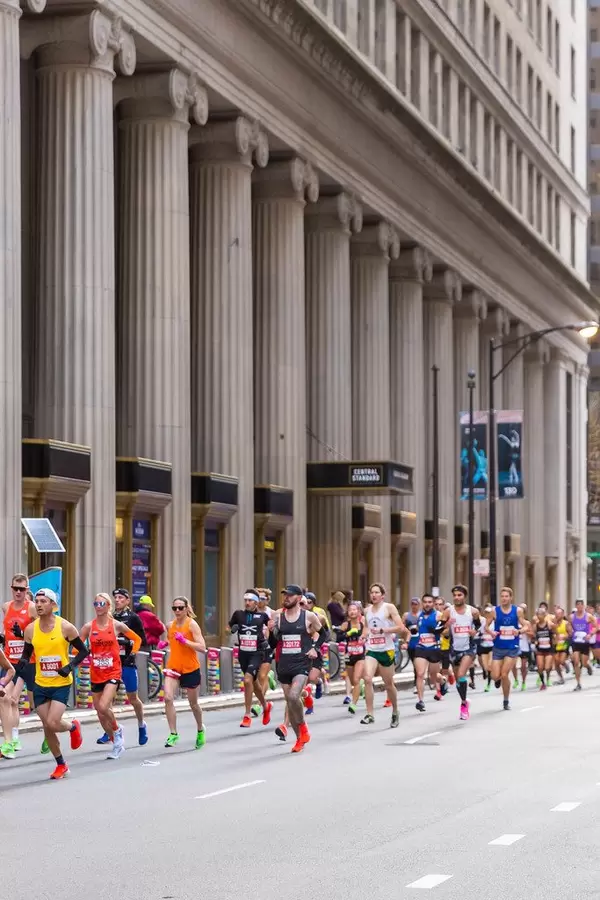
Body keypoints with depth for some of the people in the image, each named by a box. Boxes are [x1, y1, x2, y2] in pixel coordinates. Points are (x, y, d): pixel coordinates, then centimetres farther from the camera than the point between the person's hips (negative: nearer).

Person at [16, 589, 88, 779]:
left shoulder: (65, 627, -11)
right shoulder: (30, 629, -1)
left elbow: (83, 651, -2)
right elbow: (26, 655, 10)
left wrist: (70, 666, -17)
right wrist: (17, 669, -8)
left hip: (61, 684, -4)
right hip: (40, 685, 4)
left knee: (53, 723, -17)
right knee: (47, 727, 5)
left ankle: (73, 727, 18)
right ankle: (61, 765, 22)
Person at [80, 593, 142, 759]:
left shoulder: (117, 625, -4)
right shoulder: (89, 627, -2)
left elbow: (137, 639, 9)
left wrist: (132, 654, 2)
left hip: (113, 672, -3)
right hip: (96, 674, 3)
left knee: (103, 707, -22)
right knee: (100, 714, 8)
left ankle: (117, 730, 7)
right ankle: (116, 743, 27)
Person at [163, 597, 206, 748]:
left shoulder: (192, 624, -11)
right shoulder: (171, 625, 5)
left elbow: (202, 647, -18)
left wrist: (184, 640, -25)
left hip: (190, 669, -4)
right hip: (173, 667, 4)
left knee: (193, 703, 11)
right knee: (168, 698, -19)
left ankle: (200, 730, 37)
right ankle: (173, 733, -13)